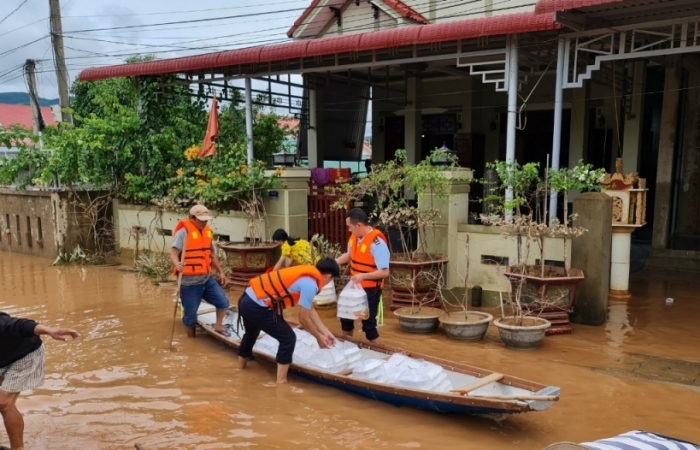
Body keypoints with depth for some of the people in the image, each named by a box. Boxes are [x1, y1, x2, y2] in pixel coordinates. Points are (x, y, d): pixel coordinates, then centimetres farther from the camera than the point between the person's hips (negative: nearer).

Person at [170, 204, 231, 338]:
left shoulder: (208, 231, 7)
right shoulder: (184, 232, -15)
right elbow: (173, 253, -24)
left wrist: (221, 272, 18)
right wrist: (177, 264, -45)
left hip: (207, 279, 6)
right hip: (189, 283, -6)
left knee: (223, 302, 3)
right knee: (190, 315, 4)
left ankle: (218, 326, 29)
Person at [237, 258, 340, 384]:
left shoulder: (306, 275, 14)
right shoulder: (310, 284, -14)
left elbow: (310, 310, 21)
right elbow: (304, 319, -7)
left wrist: (325, 332, 21)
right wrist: (319, 337, 8)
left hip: (247, 300, 10)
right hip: (257, 306, -10)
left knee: (251, 334, 34)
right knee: (288, 338, 1)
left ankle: (241, 368, 57)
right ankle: (281, 382, 8)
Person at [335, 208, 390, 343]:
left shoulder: (377, 242, -26)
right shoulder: (354, 237, -3)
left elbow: (385, 272, -26)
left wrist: (363, 276, -35)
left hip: (370, 289, -8)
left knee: (368, 323, 1)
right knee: (346, 316, 22)